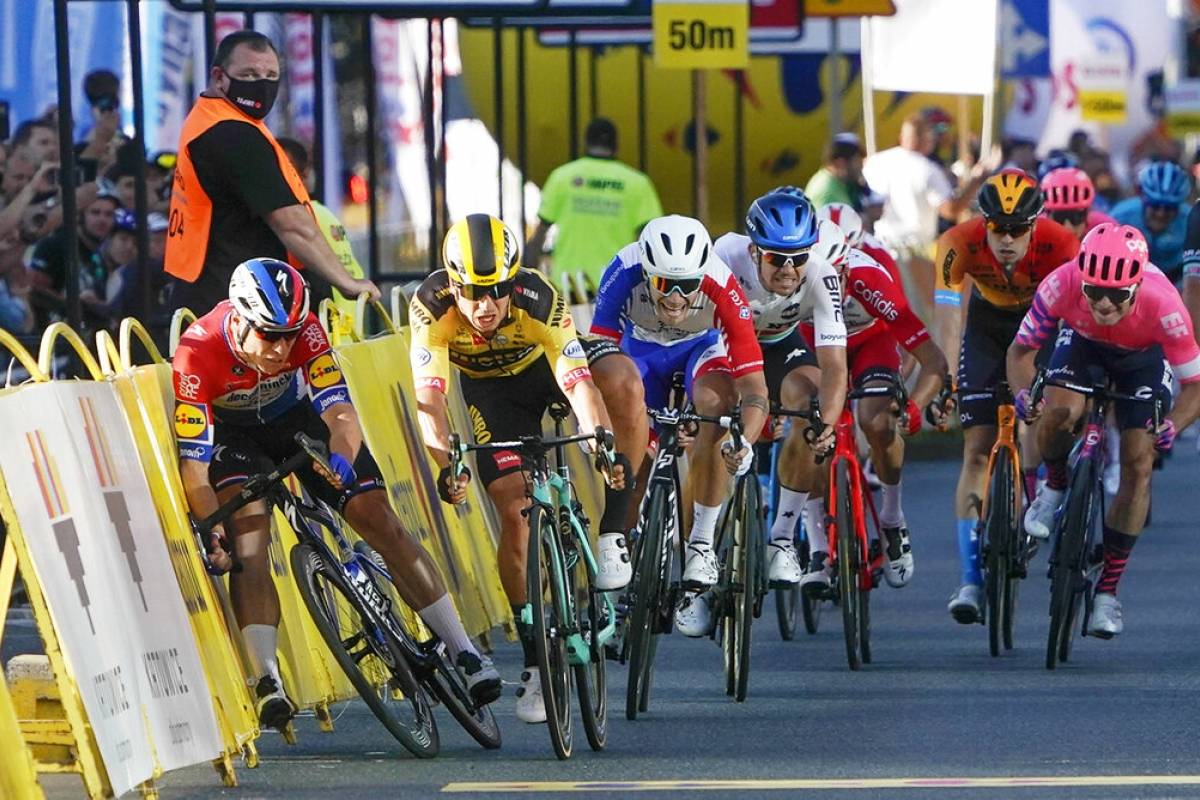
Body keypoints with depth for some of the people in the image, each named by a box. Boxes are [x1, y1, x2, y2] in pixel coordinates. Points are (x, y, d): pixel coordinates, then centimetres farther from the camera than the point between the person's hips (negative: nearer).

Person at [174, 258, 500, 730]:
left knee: (379, 519, -8)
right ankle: (267, 682, -30)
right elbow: (193, 462, -36)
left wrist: (341, 458, -58)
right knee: (247, 536, -28)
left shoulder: (303, 329, -30)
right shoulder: (198, 352, -35)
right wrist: (211, 533, -47)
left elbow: (339, 411, -37)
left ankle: (463, 654, -1)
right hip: (233, 434, -2)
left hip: (296, 417, 2)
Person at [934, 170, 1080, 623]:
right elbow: (947, 318, -36)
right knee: (978, 449, -10)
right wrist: (952, 380, -48)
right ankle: (971, 579, -13)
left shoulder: (1060, 246, -34)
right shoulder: (960, 244, -32)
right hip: (988, 324, 0)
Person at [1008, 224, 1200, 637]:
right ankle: (1054, 487, 4)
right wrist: (1023, 392, -43)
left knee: (1138, 466, -10)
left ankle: (1108, 591, 2)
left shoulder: (1163, 306, -40)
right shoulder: (1061, 285, -38)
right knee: (1059, 413, -30)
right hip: (1082, 343, 1)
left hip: (1143, 357, -1)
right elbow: (1021, 350, -22)